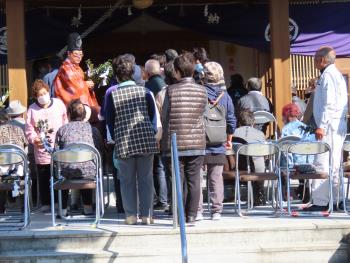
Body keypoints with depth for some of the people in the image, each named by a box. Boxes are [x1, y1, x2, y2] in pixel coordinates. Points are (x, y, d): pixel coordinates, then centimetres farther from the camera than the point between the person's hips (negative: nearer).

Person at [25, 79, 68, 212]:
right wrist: (34, 139, -17)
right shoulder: (32, 109, 1)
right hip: (42, 151, 0)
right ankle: (45, 203, 18)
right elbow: (29, 129, 1)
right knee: (44, 178, 6)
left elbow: (66, 123, 9)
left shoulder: (58, 104, 3)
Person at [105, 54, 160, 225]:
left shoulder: (112, 94, -2)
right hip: (146, 141, 1)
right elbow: (153, 115, 7)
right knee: (146, 179, 7)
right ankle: (146, 215, 7)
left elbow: (109, 120, 3)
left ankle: (131, 215, 8)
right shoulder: (144, 91, 2)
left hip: (124, 143, -1)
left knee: (127, 180, 8)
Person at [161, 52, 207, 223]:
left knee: (179, 180, 4)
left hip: (175, 143, -1)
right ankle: (191, 215, 8)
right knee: (193, 180, 7)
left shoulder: (171, 90, -7)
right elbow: (202, 115, 6)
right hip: (197, 143, 2)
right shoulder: (202, 91, -1)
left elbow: (164, 117, -2)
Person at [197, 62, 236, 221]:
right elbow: (231, 120, 5)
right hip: (218, 147, 3)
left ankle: (197, 211, 2)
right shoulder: (225, 96, 1)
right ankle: (216, 211, 8)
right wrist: (229, 140, 18)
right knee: (216, 178, 8)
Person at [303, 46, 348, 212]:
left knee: (322, 164, -12)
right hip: (338, 125, 11)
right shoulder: (336, 74, 20)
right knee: (333, 166, 12)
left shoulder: (328, 75, -11)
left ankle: (320, 202, -13)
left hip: (329, 125, -11)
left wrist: (322, 126, -22)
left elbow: (329, 103, -20)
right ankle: (336, 200, 16)